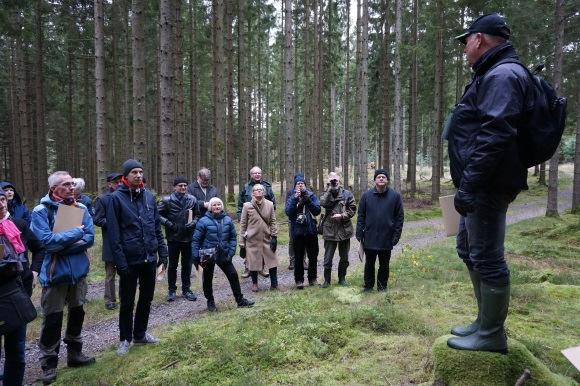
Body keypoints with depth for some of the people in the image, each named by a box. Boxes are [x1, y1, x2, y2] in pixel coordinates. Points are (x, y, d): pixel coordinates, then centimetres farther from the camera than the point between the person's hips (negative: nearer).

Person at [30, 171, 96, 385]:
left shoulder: (81, 208, -1)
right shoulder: (41, 211, -13)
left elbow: (90, 238, -8)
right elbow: (46, 241, -24)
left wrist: (62, 246, -19)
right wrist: (76, 233, -18)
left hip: (79, 270, 5)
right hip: (55, 272, -4)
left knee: (77, 312, 17)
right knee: (53, 318, 4)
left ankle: (74, 353, 35)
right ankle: (49, 363, 22)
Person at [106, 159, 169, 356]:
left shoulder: (148, 196, 6)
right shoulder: (116, 198, -8)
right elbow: (113, 233, -11)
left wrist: (163, 252, 6)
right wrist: (120, 261, -15)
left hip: (150, 258, 5)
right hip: (130, 260, -4)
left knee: (147, 297, 16)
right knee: (127, 301, 9)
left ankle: (140, 333, 34)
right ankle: (125, 338, 27)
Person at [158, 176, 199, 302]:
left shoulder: (192, 200, 1)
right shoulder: (167, 200, -8)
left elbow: (196, 215, 11)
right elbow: (158, 215, -5)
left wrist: (193, 223, -8)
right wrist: (169, 224, -14)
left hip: (188, 237, 2)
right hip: (173, 238, -2)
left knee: (187, 264, 11)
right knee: (172, 265, 10)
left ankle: (186, 289, 25)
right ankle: (171, 290, 24)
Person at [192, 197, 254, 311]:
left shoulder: (228, 220, 0)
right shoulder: (203, 221, -11)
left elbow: (233, 237, 7)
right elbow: (196, 240, -8)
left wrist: (231, 252, -3)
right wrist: (196, 257, -11)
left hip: (223, 255, 3)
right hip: (208, 256, -3)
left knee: (233, 275, 5)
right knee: (207, 279, 10)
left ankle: (240, 300, 20)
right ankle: (210, 302, 30)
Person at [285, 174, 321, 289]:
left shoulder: (311, 196, 1)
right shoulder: (291, 197, 1)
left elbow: (317, 211, -10)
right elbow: (288, 212, -14)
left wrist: (308, 200, -20)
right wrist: (295, 199, -21)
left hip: (311, 230, 1)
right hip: (298, 231, -1)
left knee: (313, 256, 12)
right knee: (298, 257, 5)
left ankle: (312, 278, 27)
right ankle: (299, 280, 17)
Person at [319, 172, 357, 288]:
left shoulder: (347, 194, 3)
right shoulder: (326, 194, 4)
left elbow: (352, 209, 0)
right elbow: (323, 203, -18)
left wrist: (342, 216, -14)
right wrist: (329, 189, -16)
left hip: (344, 230, 1)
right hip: (330, 230, -1)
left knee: (344, 258, 14)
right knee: (328, 258, 5)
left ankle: (342, 278, 31)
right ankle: (327, 280, 21)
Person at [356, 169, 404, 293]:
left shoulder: (395, 196, -2)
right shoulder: (366, 195, 0)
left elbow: (400, 217, -1)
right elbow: (361, 216, 2)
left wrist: (396, 235, -6)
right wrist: (359, 234, -3)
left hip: (387, 239, 0)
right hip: (370, 238, 1)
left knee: (384, 264, 12)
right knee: (369, 264, 12)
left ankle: (382, 286, 28)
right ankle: (368, 286, 27)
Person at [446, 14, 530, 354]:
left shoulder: (503, 75, -13)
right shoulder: (493, 75, 20)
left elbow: (494, 137, -25)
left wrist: (468, 185, -25)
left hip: (487, 186, -11)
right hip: (481, 185, 11)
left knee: (486, 258, -2)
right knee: (468, 249, 18)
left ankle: (491, 335, 13)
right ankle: (485, 322, 31)